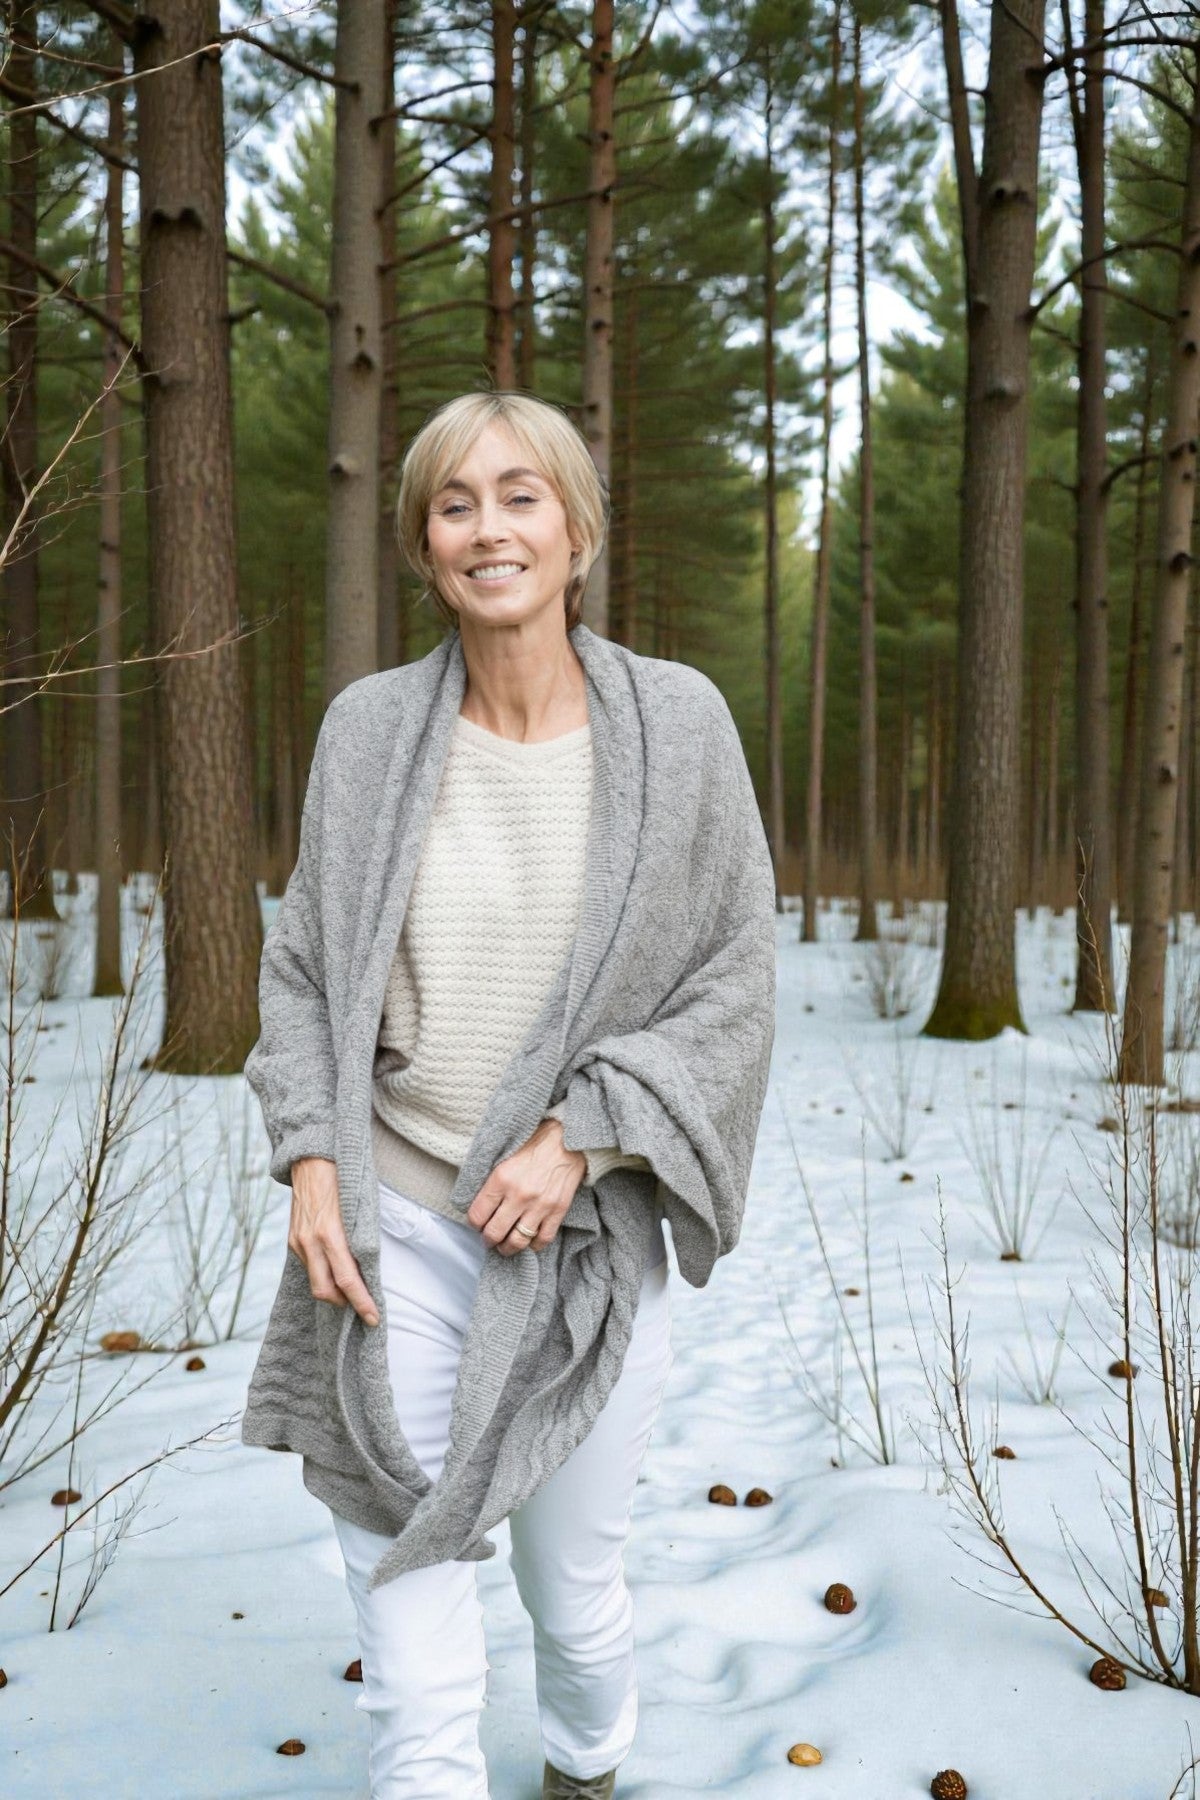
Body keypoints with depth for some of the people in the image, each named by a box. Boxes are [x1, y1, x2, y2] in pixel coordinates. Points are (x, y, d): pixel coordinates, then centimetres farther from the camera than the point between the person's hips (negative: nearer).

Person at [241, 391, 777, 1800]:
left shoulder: (677, 723, -5)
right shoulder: (372, 728, -1)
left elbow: (737, 982, -3)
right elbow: (302, 962, 7)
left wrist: (580, 1134, -13)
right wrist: (309, 1157, -6)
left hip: (587, 1241, 0)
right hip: (392, 1236, 0)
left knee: (577, 1594, 19)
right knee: (412, 1646, 1)